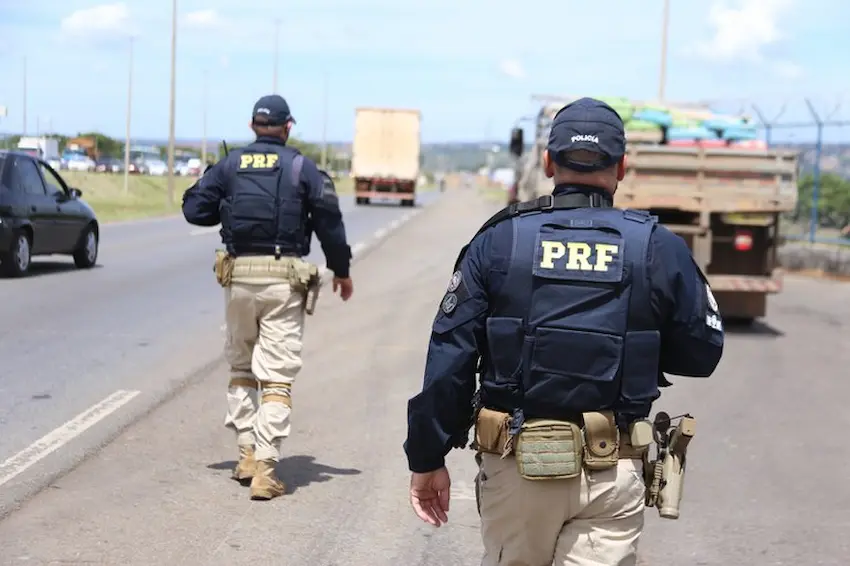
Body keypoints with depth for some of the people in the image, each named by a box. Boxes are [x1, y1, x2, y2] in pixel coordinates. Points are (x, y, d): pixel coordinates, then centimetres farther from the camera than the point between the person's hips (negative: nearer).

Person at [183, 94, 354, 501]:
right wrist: (341, 270, 11)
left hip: (238, 274, 3)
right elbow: (329, 221, 0)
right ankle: (264, 468, -8)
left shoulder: (230, 164, 7)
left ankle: (247, 455, 19)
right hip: (284, 278, -2)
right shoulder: (301, 167, 1)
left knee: (240, 367, 19)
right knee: (277, 376, -2)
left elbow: (194, 209, 4)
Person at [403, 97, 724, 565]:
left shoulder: (498, 242, -1)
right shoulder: (659, 249, -1)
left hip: (516, 465, 1)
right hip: (613, 471, -1)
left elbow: (448, 360, -4)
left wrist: (427, 459, 4)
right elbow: (702, 352, 7)